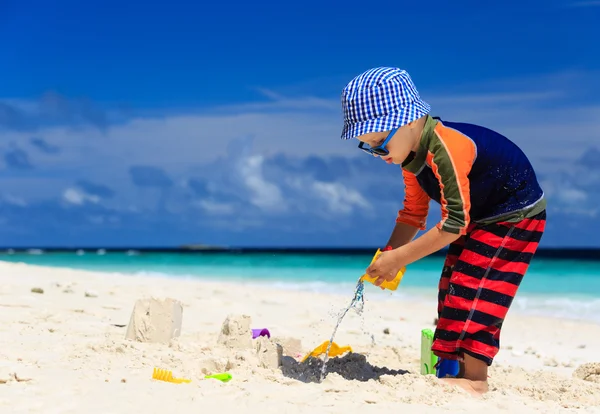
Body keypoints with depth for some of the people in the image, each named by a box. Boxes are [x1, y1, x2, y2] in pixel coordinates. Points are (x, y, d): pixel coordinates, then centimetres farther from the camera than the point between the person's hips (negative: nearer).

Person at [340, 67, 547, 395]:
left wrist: (400, 257, -28)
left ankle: (474, 376, -13)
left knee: (473, 287, -17)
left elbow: (455, 221, -32)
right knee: (453, 287, 8)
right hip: (479, 218, 10)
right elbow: (413, 213, 4)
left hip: (515, 215, -10)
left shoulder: (445, 149, -34)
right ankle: (452, 367, 14)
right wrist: (386, 257, -7)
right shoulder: (411, 153, -3)